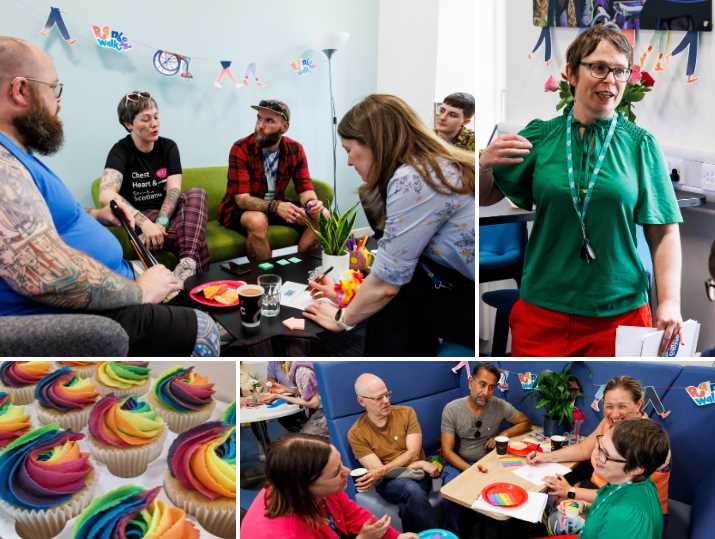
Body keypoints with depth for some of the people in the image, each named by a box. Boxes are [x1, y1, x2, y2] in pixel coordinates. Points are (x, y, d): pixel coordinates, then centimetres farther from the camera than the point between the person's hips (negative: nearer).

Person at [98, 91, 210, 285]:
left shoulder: (168, 147, 4)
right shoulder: (121, 151, -9)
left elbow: (174, 190, -10)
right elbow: (106, 195, -27)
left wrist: (160, 223, -29)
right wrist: (145, 223, -39)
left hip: (168, 215, 4)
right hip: (139, 220, -4)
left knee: (197, 194, -29)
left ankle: (188, 261, -45)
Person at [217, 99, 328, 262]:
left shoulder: (295, 150, -6)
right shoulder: (240, 149, -19)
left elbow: (305, 189, -6)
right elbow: (242, 199, -25)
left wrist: (313, 203, -32)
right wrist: (276, 206, -43)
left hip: (277, 207, 5)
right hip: (239, 209, -4)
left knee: (321, 217, -13)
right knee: (258, 221, -37)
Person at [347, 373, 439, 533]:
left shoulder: (406, 413, 2)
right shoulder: (356, 433, -4)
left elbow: (413, 453, -8)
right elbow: (376, 469, -9)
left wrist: (381, 472, -22)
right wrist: (419, 465, -15)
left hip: (417, 474, 1)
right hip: (388, 481, -1)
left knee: (408, 506, -33)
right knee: (411, 488, -34)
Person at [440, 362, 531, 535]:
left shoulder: (499, 406, -7)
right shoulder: (451, 409, -12)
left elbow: (526, 423, 7)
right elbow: (447, 451, -12)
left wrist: (503, 434, -11)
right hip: (459, 463, -2)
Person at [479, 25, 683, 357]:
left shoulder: (640, 144, 0)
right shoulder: (539, 136, 1)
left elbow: (664, 231, -1)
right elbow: (485, 198, 9)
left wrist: (670, 302, -12)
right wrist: (484, 164, -12)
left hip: (620, 312, 0)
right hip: (542, 311, 0)